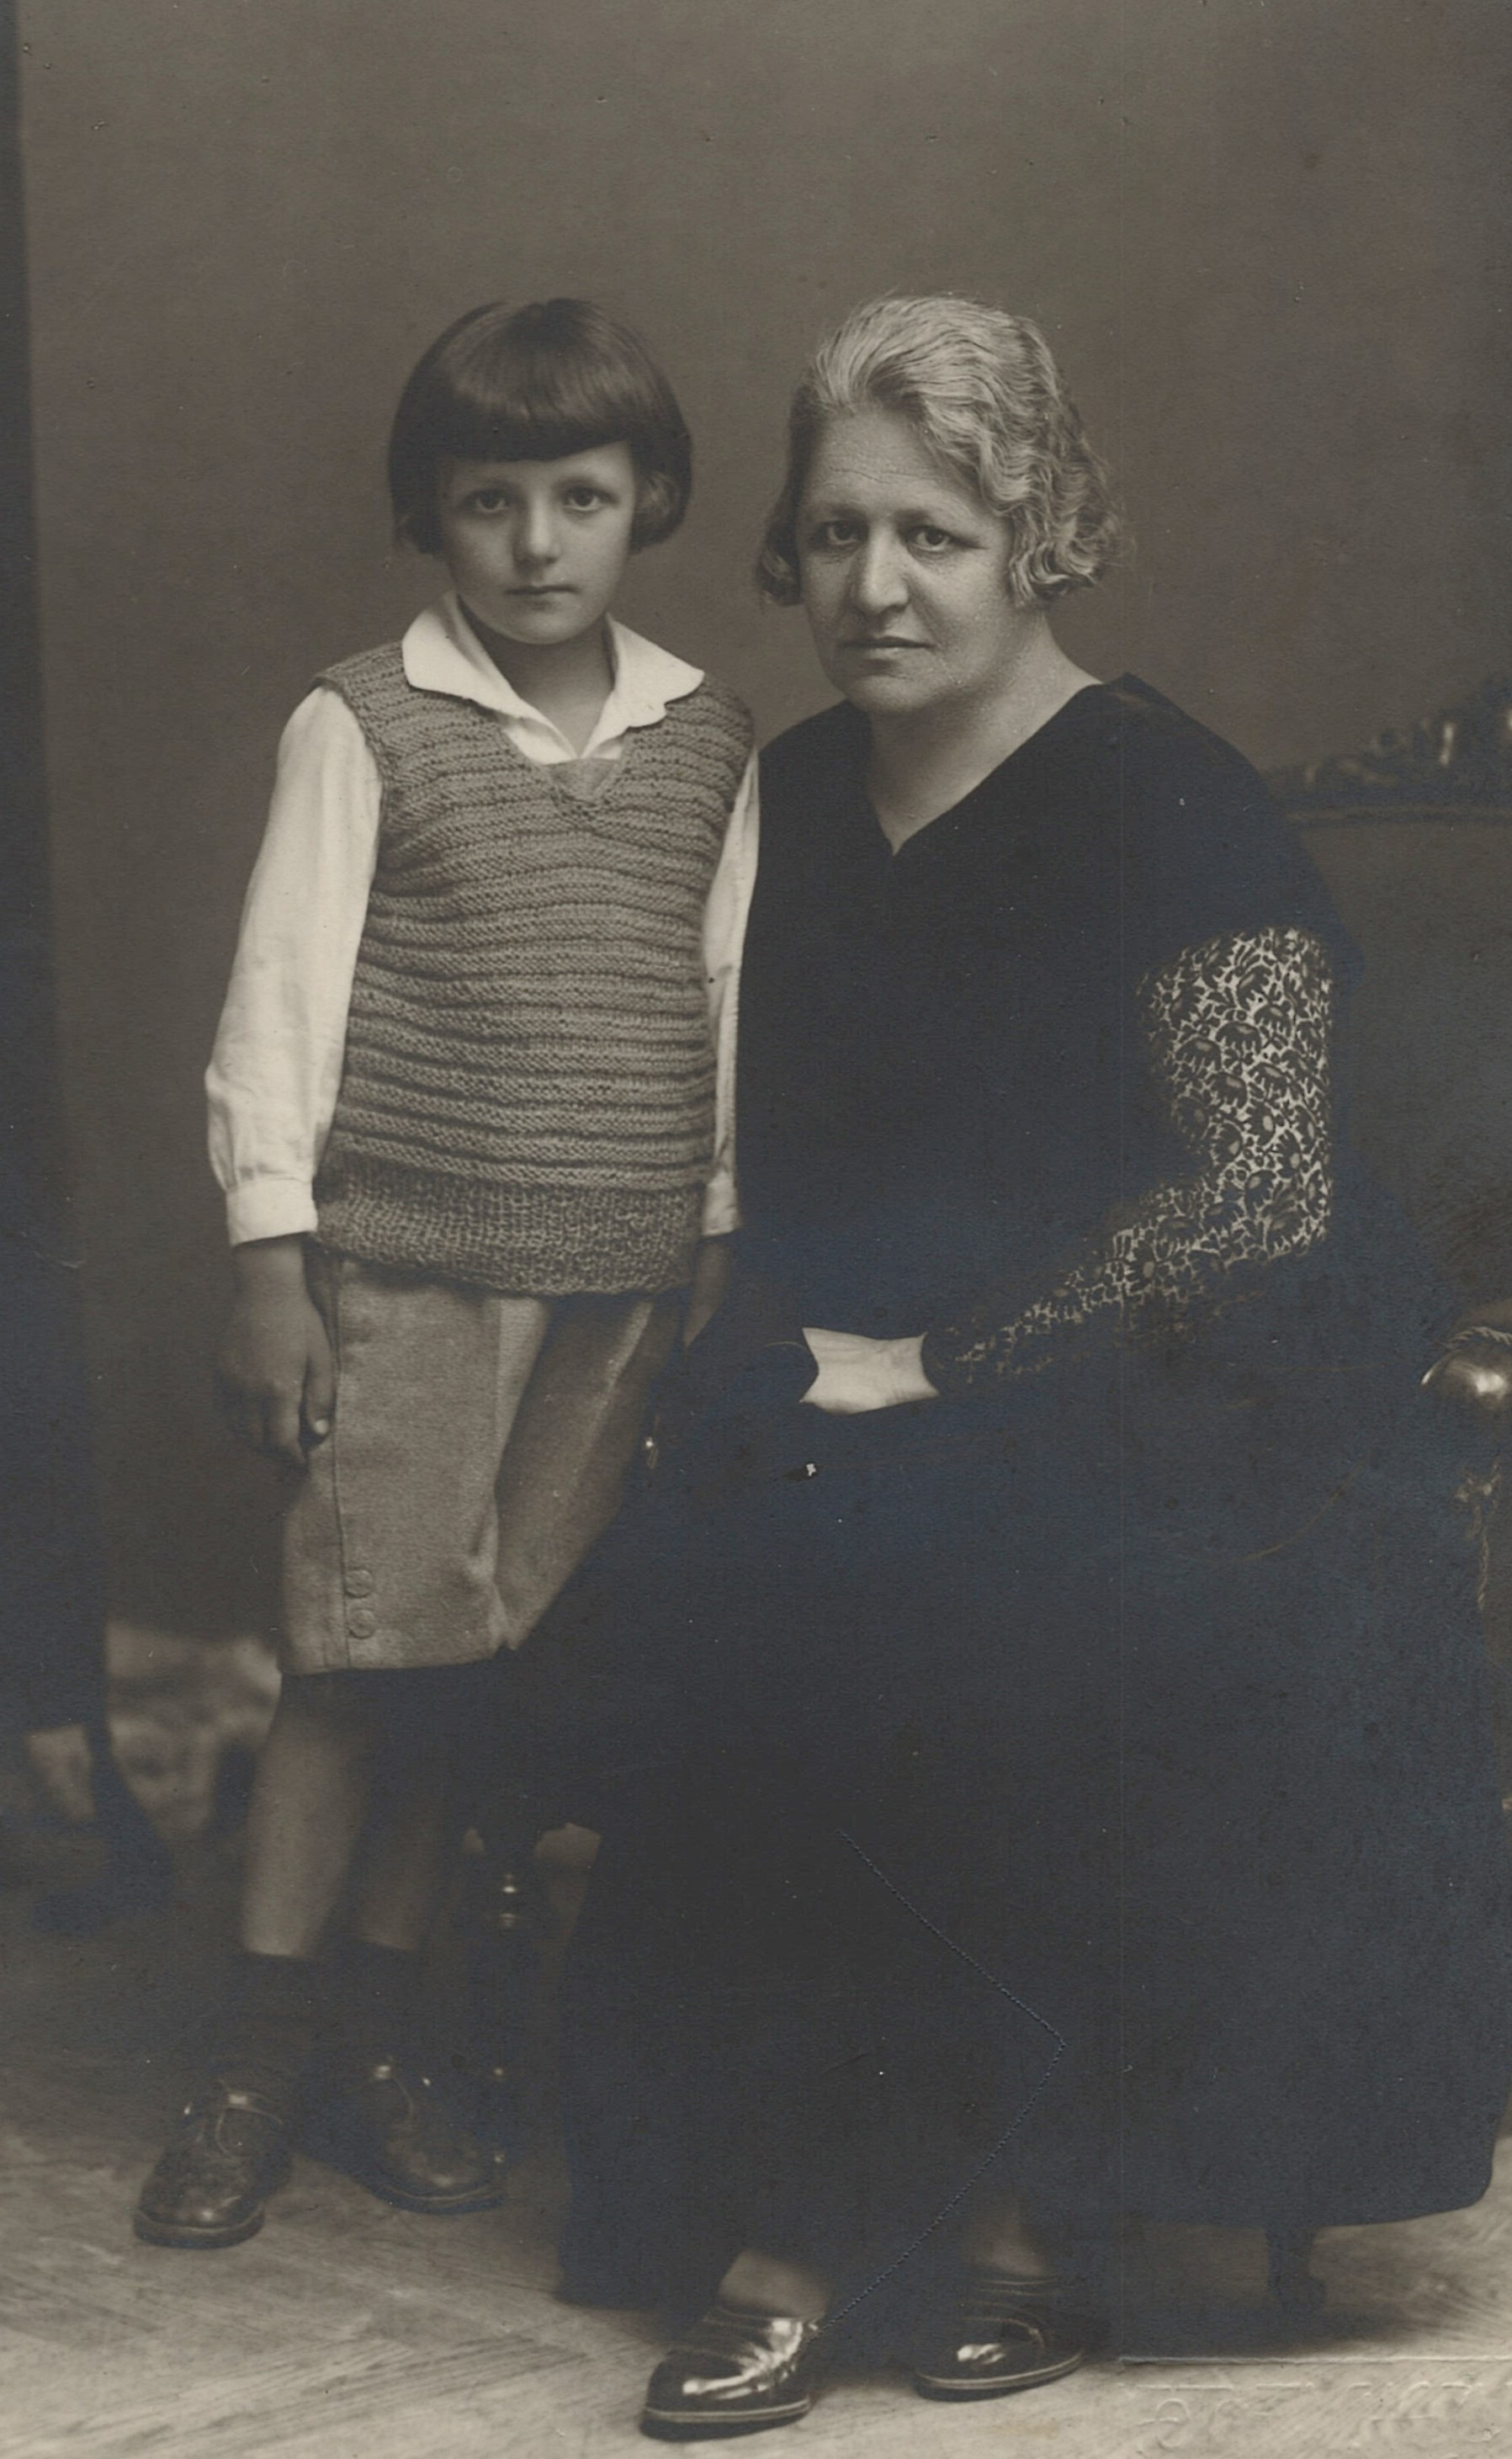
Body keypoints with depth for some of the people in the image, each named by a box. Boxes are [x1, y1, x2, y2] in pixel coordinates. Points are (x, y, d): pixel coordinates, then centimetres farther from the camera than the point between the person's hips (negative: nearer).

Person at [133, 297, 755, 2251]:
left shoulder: (707, 740, 9)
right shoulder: (365, 725, -2)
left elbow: (730, 999, 13)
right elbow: (282, 991, -3)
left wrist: (727, 1256, 11)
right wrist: (270, 1256, -8)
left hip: (627, 1280, 3)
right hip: (407, 1264, -3)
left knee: (477, 1658, 6)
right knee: (362, 1651, -4)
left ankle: (375, 2042, 17)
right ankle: (253, 2063, 7)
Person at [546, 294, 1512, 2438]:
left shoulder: (1170, 813, -9)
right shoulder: (800, 796, 12)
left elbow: (1267, 1185, -17)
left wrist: (935, 1367, -16)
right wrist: (781, 1358, 1)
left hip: (1173, 1424, -5)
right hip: (865, 1400, 6)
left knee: (886, 1585, -32)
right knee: (699, 1591, -24)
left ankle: (1007, 2206, -16)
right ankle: (792, 2221, -17)